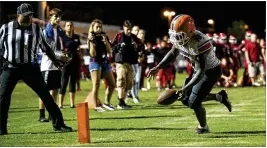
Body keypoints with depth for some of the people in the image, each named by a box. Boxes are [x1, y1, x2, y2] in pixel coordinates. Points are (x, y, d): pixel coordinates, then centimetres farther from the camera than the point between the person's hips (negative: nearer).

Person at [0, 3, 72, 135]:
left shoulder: (36, 29, 2)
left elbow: (45, 46, 16)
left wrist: (55, 59, 23)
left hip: (30, 68, 1)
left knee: (46, 95, -1)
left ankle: (58, 124, 7)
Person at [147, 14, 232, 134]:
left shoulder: (199, 43, -37)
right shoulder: (181, 38, -15)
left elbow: (201, 71, -34)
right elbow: (173, 53, 6)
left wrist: (185, 88, -38)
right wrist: (158, 68, -4)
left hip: (211, 71, -8)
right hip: (198, 70, 8)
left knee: (194, 102, -9)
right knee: (185, 99, 11)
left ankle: (203, 127, 20)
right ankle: (219, 97, 25)